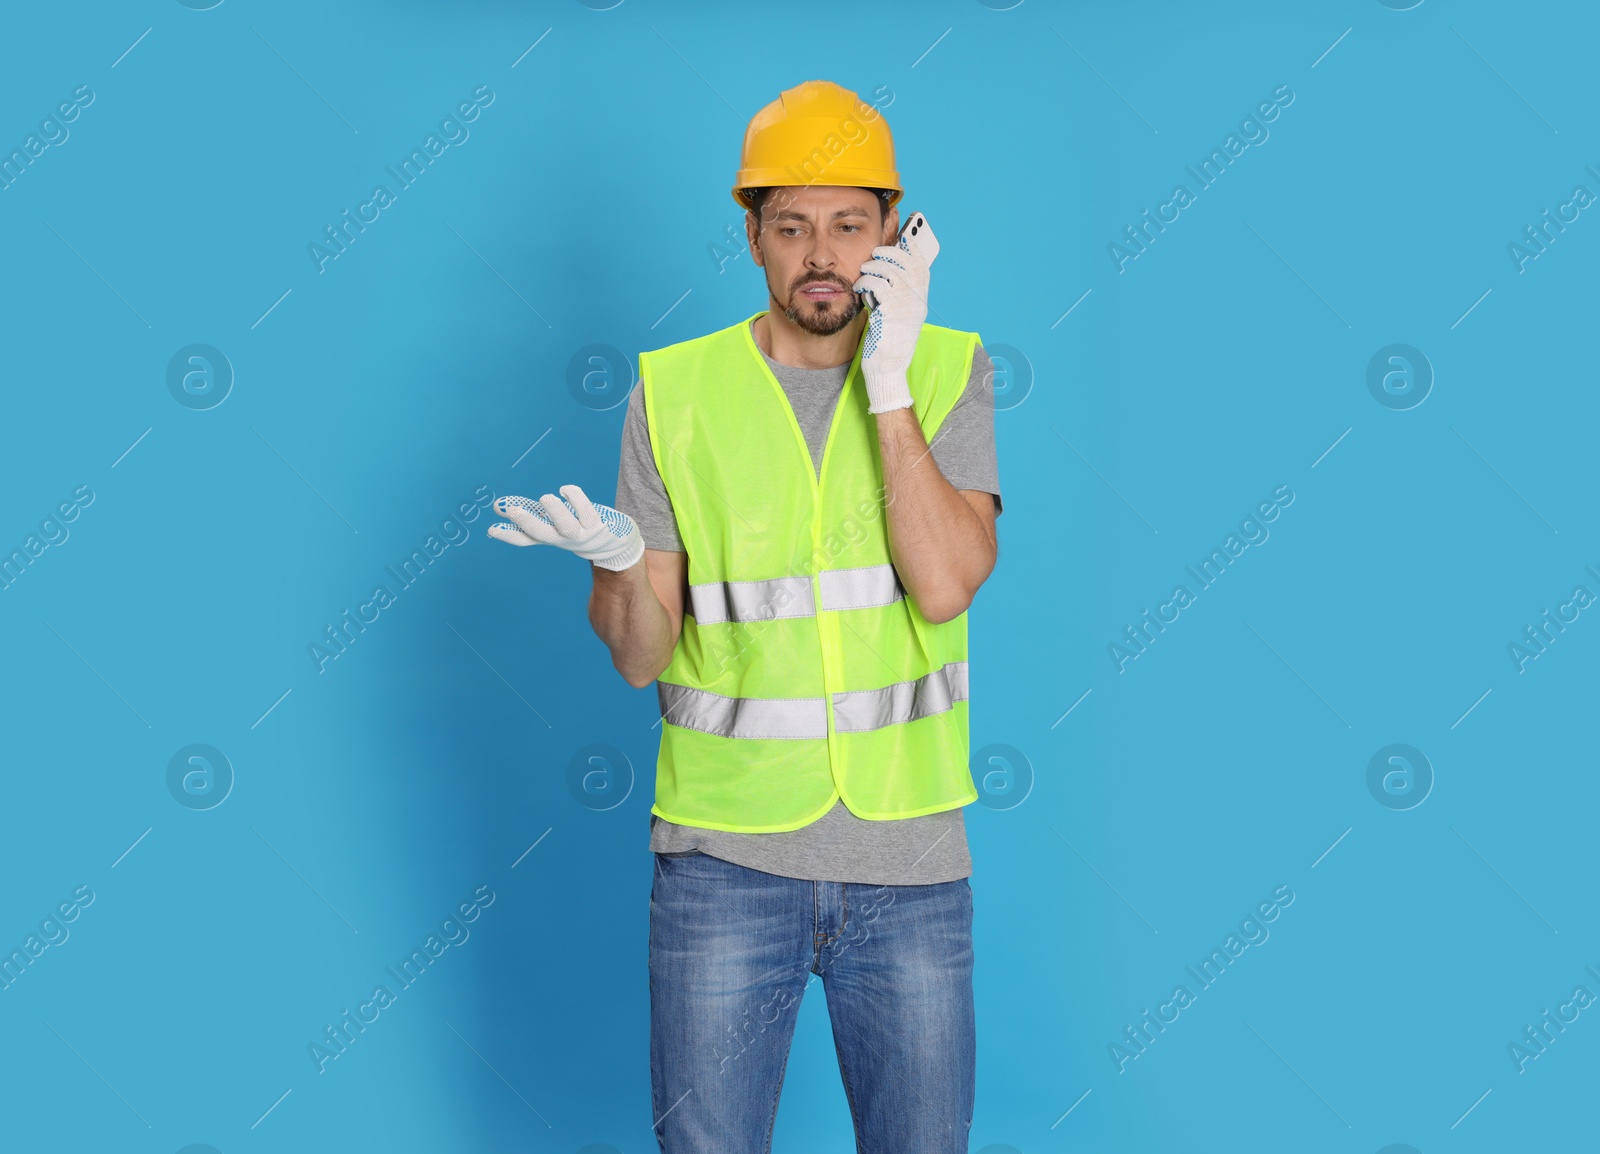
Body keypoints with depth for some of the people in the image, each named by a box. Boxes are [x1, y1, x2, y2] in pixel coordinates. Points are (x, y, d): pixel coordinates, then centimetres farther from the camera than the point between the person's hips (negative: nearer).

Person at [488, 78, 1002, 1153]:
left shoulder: (950, 370, 1)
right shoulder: (676, 392, -1)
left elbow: (944, 585, -15)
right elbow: (640, 656, -2)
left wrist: (888, 379, -17)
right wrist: (618, 559, -23)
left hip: (910, 861, 1)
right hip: (725, 855, 0)